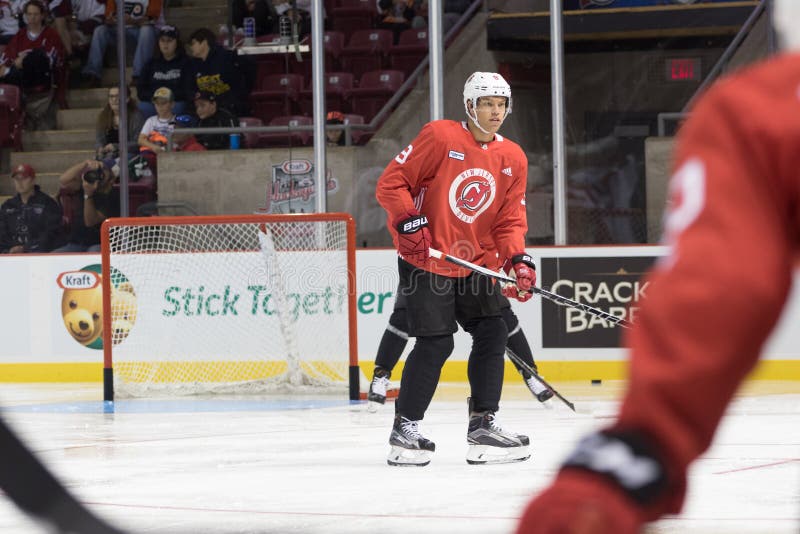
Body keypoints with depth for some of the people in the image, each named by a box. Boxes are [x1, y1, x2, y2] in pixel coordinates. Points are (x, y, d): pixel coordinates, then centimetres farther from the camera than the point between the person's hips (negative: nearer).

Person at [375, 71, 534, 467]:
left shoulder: (513, 159, 5)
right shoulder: (440, 137, -13)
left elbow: (510, 219, 5)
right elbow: (391, 182, -11)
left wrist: (517, 260, -11)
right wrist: (410, 222, -22)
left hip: (471, 264, 7)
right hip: (423, 259, -7)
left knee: (492, 333, 3)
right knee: (436, 342, -10)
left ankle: (483, 424, 12)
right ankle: (405, 429, 0)